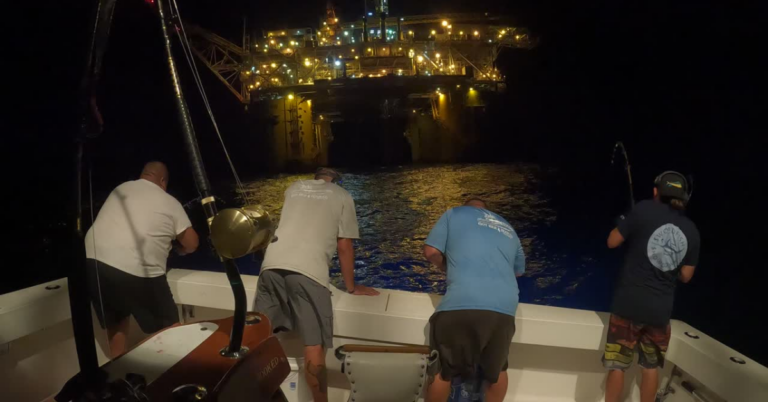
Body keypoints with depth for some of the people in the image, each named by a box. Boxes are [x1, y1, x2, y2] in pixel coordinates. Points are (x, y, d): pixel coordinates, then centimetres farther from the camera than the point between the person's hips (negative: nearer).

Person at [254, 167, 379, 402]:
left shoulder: (294, 188, 26)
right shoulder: (342, 196, 15)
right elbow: (344, 247, 14)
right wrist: (351, 287, 25)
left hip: (272, 264, 5)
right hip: (308, 271, -4)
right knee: (314, 347, 2)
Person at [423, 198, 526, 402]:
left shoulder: (455, 214, 17)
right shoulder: (508, 228, 29)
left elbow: (431, 252, 9)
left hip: (461, 305, -4)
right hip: (504, 309, 4)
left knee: (442, 371, 14)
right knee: (497, 370, 25)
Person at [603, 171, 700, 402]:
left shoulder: (644, 210, -7)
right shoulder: (692, 231, 3)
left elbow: (612, 242, -2)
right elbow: (685, 276, 8)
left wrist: (627, 226, 15)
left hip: (629, 303, -3)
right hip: (661, 309, 4)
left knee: (617, 365, 6)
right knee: (651, 366, 19)